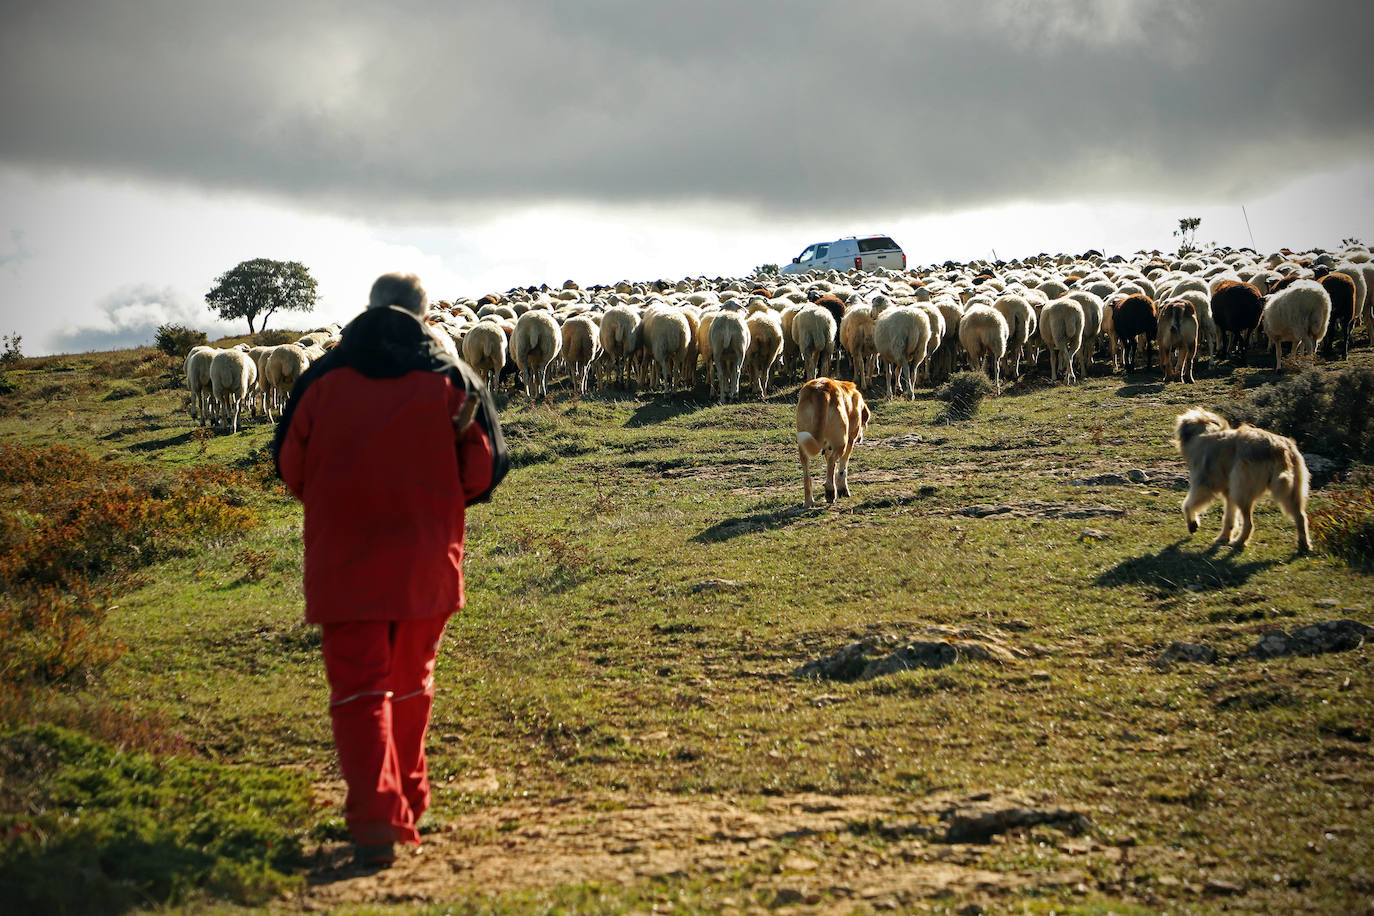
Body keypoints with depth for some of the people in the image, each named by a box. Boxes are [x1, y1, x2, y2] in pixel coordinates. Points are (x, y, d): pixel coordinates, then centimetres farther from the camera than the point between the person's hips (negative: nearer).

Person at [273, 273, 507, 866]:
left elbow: (291, 469, 6)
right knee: (410, 684, 19)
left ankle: (376, 814, -17)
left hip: (341, 560, -2)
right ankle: (407, 800, 32)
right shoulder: (453, 379, -1)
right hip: (426, 562, 2)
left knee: (359, 689, -2)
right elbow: (482, 476, 1)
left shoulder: (323, 378, -1)